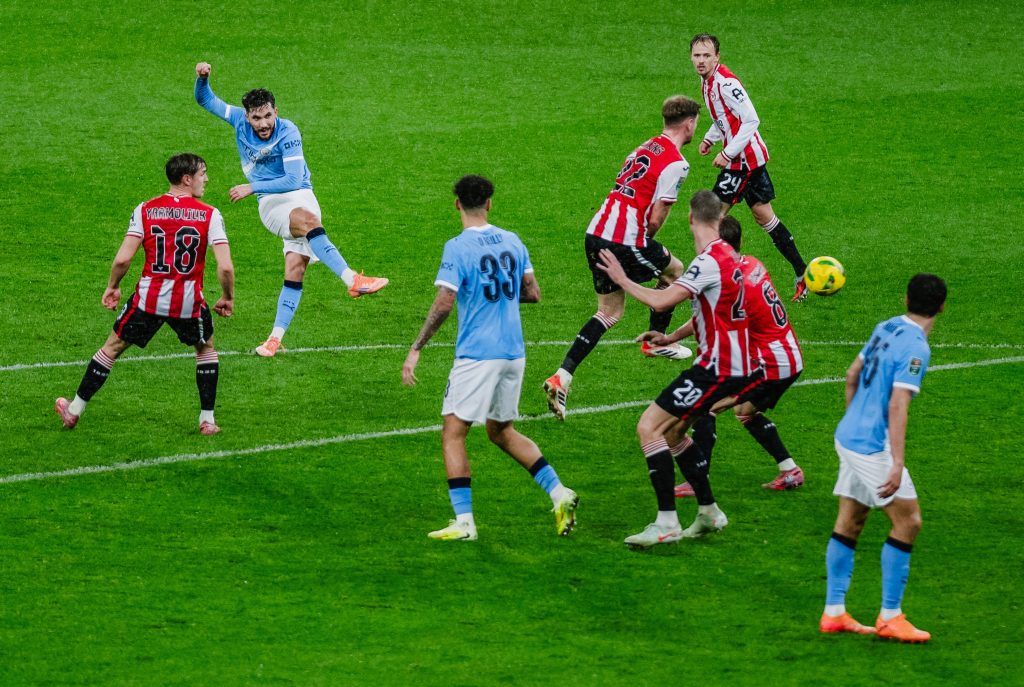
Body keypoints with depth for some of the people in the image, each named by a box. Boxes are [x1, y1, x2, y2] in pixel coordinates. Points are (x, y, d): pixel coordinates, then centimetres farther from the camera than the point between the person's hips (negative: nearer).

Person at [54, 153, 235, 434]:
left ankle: (74, 411, 26)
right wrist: (227, 298, 5)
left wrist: (112, 286, 12)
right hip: (188, 302, -1)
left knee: (112, 347, 18)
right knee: (206, 348, 27)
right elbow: (225, 267, -12)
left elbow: (122, 259, -6)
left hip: (148, 297, 1)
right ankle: (207, 420, 24)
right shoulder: (209, 215, -5)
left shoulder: (145, 209, -1)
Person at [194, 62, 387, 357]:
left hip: (300, 197, -1)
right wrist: (202, 78, -14)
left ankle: (276, 338, -9)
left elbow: (294, 180, -19)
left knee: (295, 269, -14)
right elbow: (206, 100, 7)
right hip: (270, 204, 1)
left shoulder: (288, 133, -15)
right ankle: (352, 280, -45)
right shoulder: (239, 121, -3)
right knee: (307, 220, -33)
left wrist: (251, 188, -20)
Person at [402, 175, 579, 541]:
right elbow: (533, 294, 12)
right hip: (514, 353, 6)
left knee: (453, 433, 1)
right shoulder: (512, 242, 7)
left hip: (476, 356, -6)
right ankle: (558, 492, 10)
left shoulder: (458, 248, -11)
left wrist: (416, 350, -11)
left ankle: (464, 521, -7)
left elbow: (443, 305, -17)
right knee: (502, 432, 21)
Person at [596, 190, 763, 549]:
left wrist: (623, 280, -12)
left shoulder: (709, 262, -19)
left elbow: (661, 301, -26)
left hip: (718, 366, -10)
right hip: (735, 364, 10)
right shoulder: (728, 256, 11)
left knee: (649, 428, -11)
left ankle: (666, 522, -15)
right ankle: (708, 512, 22)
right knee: (671, 431, 19)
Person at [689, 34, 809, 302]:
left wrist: (728, 153, -22)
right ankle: (802, 273, 19)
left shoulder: (725, 83, -22)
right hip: (754, 158, 10)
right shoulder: (708, 81, 9)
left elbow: (751, 120, -24)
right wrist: (710, 138, 10)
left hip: (743, 159, -10)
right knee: (763, 215, 15)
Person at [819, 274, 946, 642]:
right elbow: (897, 407, -25)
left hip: (849, 436, 9)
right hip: (873, 446, -9)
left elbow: (852, 375, 18)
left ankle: (833, 612, 17)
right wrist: (897, 464, -27)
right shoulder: (915, 348, -18)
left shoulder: (887, 328, 7)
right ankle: (890, 618, -1)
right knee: (908, 520, -3)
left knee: (850, 522, 13)